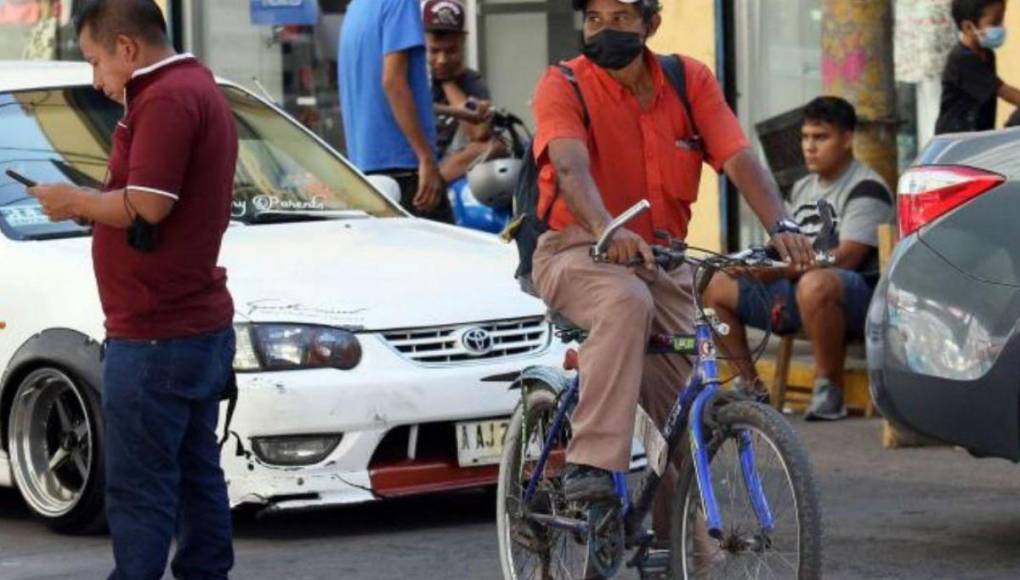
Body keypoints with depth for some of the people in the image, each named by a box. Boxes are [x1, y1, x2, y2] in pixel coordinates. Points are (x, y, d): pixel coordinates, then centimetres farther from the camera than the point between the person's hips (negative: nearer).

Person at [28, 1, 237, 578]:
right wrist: (93, 204, 14)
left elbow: (146, 206, -23)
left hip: (154, 336, -10)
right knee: (197, 476, 13)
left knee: (138, 489, -6)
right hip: (204, 327, 10)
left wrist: (76, 201, -8)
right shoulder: (201, 88, 16)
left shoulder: (166, 100, -16)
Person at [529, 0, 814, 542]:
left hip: (662, 263, 4)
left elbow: (739, 160, -11)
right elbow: (571, 167, -28)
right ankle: (592, 463, -40)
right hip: (577, 254, -4)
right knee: (626, 302, -38)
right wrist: (608, 231, -48)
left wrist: (781, 226, -30)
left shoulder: (690, 81, 1)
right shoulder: (563, 86, -10)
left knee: (679, 409, 0)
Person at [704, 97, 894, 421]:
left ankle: (829, 388, -27)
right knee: (715, 287, -2)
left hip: (859, 293, -8)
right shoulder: (801, 190, 21)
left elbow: (844, 258, -19)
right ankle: (749, 382, 5)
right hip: (794, 289, 8)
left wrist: (774, 271, -24)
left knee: (815, 284, -43)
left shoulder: (866, 189, -7)